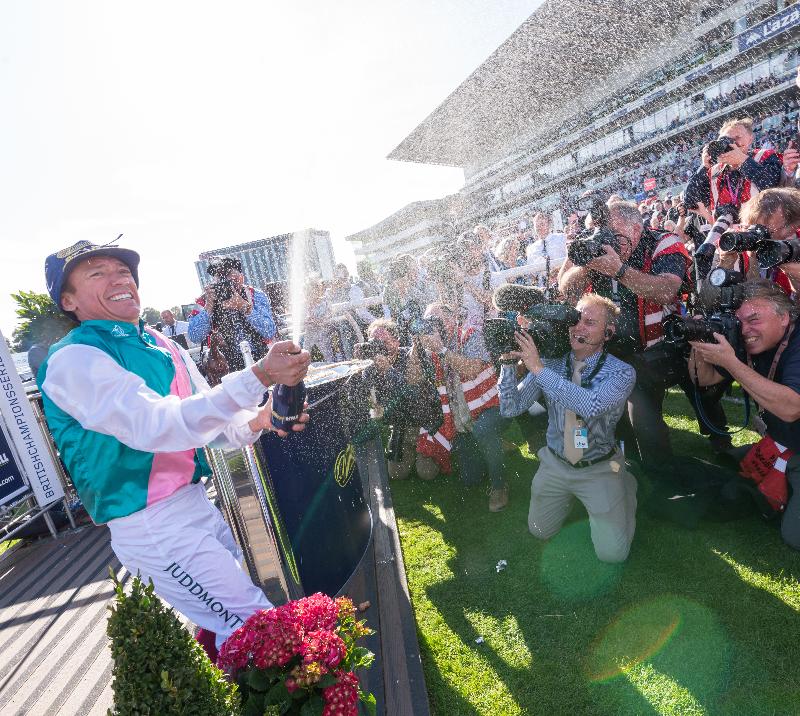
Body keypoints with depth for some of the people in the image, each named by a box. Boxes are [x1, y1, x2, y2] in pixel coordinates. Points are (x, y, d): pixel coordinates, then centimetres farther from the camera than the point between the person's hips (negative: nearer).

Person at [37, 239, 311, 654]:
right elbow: (156, 426, -32)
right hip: (152, 526, -8)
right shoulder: (73, 360, -17)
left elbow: (209, 422, 8)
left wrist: (257, 421, -13)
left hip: (197, 504, 8)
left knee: (221, 624, 23)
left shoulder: (162, 347, 7)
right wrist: (259, 375, -38)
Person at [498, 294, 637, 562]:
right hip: (555, 464, 3)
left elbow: (591, 405, -39)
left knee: (611, 552, -1)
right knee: (540, 531, 18)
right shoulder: (550, 364, -10)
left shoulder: (622, 372, -18)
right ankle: (571, 494, 42)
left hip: (599, 468, -3)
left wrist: (539, 369, -39)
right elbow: (509, 409, -12)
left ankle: (624, 485, 24)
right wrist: (508, 363, -27)